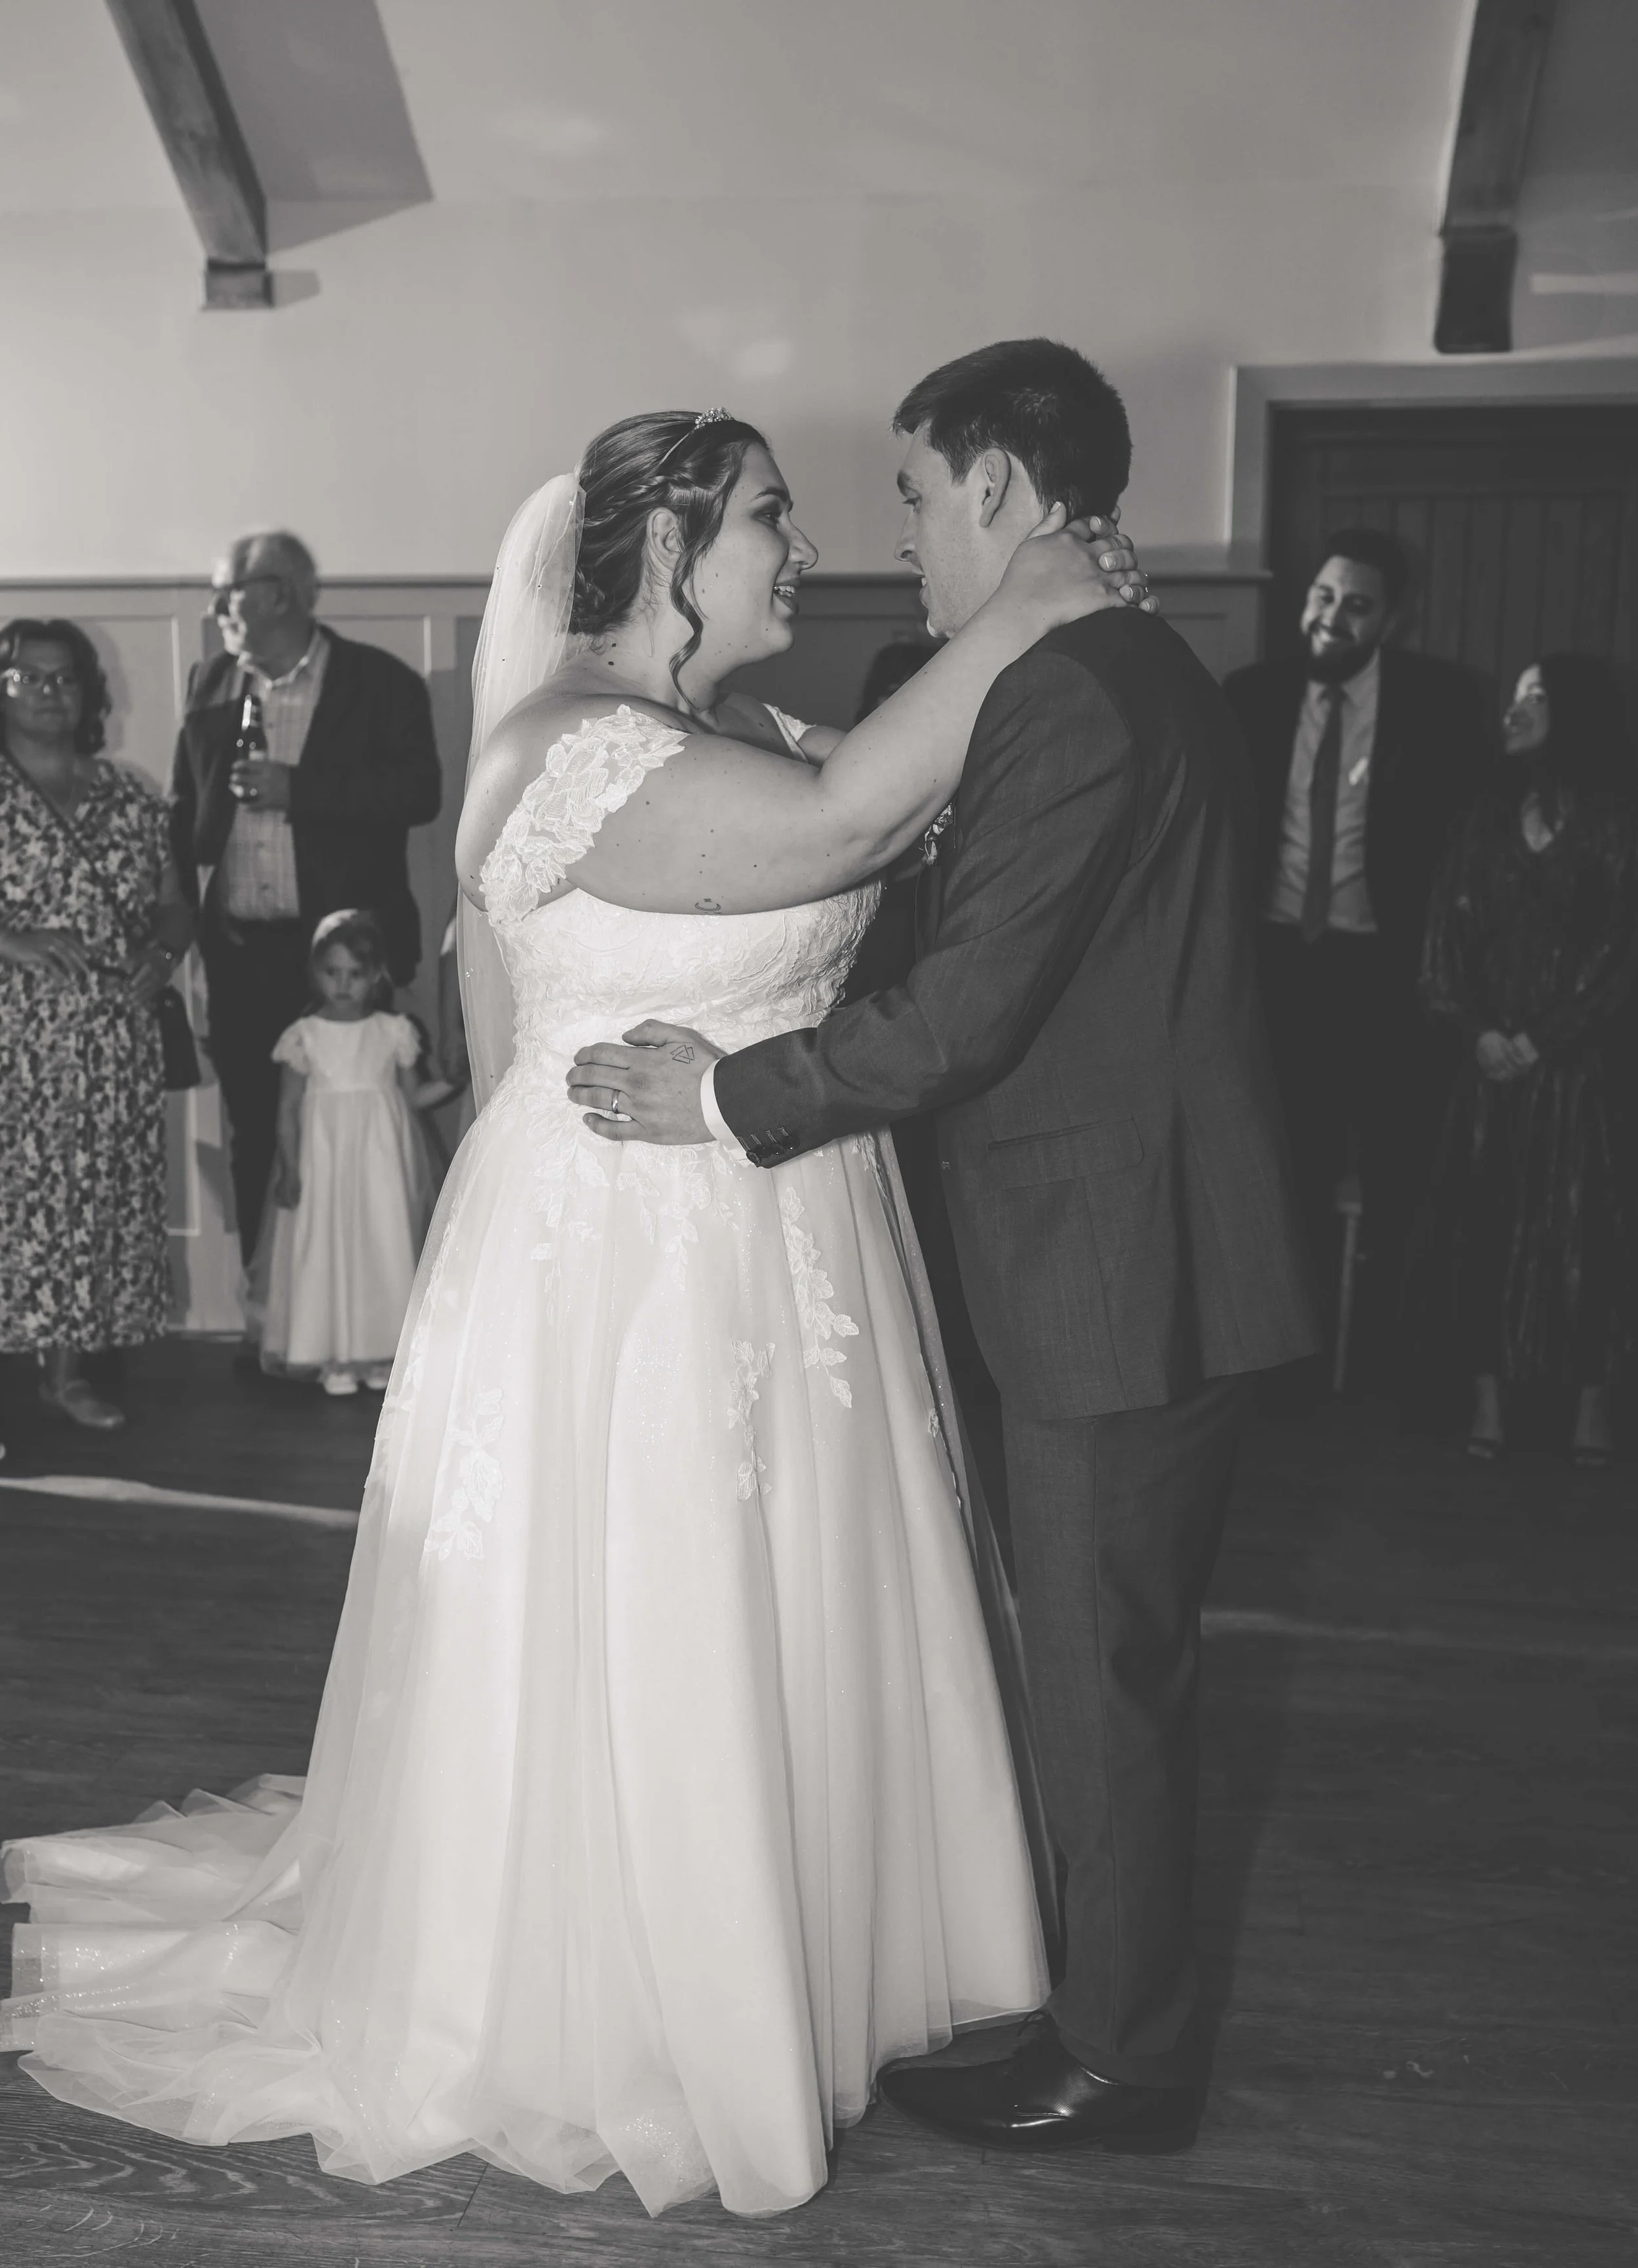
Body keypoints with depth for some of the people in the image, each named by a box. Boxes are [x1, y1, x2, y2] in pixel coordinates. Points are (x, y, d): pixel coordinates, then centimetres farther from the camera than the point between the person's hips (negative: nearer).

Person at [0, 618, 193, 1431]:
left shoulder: (129, 798, 10)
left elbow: (173, 904, 14)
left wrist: (163, 952, -5)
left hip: (114, 1048, 4)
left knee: (98, 1198, 7)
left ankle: (68, 1370, 20)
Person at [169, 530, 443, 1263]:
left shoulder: (380, 682, -2)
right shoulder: (210, 686, 11)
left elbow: (420, 792, -12)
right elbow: (184, 810, 13)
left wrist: (297, 790, -17)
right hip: (239, 949, 4)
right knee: (251, 1134, 9)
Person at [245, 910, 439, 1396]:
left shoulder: (393, 1033, 3)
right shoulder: (305, 1037, 0)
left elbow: (413, 1096, 9)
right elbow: (289, 1108, 0)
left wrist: (449, 1083, -7)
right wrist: (289, 1169, -5)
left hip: (381, 1161, 1)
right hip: (324, 1160, -1)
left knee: (384, 1247, 1)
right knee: (326, 1249, 0)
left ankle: (381, 1352, 11)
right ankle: (334, 1358, 7)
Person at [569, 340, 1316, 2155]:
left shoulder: (1071, 697, -20)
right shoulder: (1135, 670, 13)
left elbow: (972, 1004, -24)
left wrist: (735, 1093, -15)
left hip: (1119, 1270, -10)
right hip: (1139, 1251, 10)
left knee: (1104, 1671, 5)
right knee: (1108, 1659, 21)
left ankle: (1119, 2062, 23)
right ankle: (1117, 1996, 38)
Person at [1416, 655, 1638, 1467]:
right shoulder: (1486, 822, 11)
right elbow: (1450, 936, 4)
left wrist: (1543, 1040, -12)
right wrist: (1477, 1030, -10)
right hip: (1492, 1061, 3)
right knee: (1483, 1219, 1)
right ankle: (1487, 1395, 9)